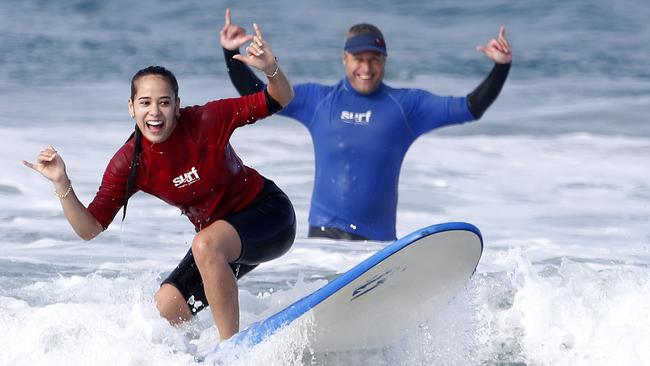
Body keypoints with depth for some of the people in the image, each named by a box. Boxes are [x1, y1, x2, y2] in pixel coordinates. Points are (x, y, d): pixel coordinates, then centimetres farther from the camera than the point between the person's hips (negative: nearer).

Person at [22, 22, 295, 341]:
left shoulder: (206, 121, -22)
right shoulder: (129, 164, -13)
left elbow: (281, 101, -16)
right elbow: (89, 229, -12)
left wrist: (270, 69, -36)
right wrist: (61, 184, -26)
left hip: (267, 213, -5)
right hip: (219, 237, 5)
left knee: (206, 244, -34)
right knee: (164, 312, -4)